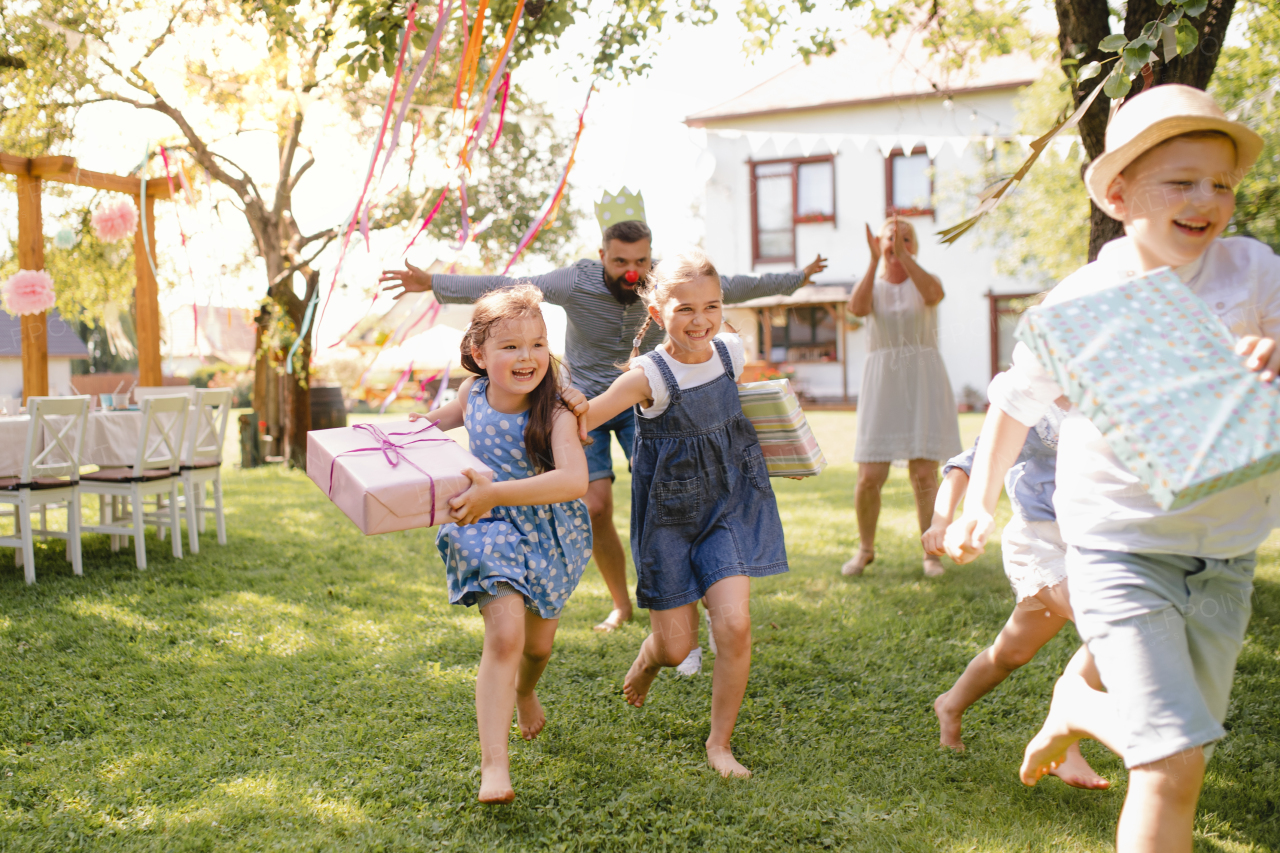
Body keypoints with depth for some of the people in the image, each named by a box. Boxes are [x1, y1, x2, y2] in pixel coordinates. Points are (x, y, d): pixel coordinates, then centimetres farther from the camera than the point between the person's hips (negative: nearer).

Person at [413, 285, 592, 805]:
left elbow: (574, 480, -44)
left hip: (550, 533, 0)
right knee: (505, 635, -19)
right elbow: (456, 413, 16)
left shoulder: (555, 416, -26)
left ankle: (525, 692, 54)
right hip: (492, 530, 1)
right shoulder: (473, 392, -11)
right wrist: (421, 424, -3)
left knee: (540, 642, 17)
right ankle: (494, 765, -17)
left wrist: (495, 493, -50)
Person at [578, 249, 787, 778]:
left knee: (734, 624, -12)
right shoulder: (649, 375, -19)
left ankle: (720, 743, 9)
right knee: (675, 646, 3)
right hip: (669, 515, -3)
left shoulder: (731, 353, -4)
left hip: (730, 505, 3)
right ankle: (646, 665, 44)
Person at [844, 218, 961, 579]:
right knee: (869, 477, -5)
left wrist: (903, 256, -20)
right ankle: (865, 549, 18)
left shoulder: (926, 281, 7)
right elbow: (857, 308, -14)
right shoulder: (872, 286, 10)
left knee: (924, 474, -7)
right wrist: (874, 259, -17)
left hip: (924, 385, -1)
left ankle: (932, 553, 10)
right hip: (882, 385, 1)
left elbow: (933, 294, -19)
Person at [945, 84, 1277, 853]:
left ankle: (1077, 707, 52)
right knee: (1175, 764, -14)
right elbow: (1017, 402, 7)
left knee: (1178, 745, 21)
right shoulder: (1080, 302, -8)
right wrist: (980, 501, 8)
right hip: (1121, 551, -3)